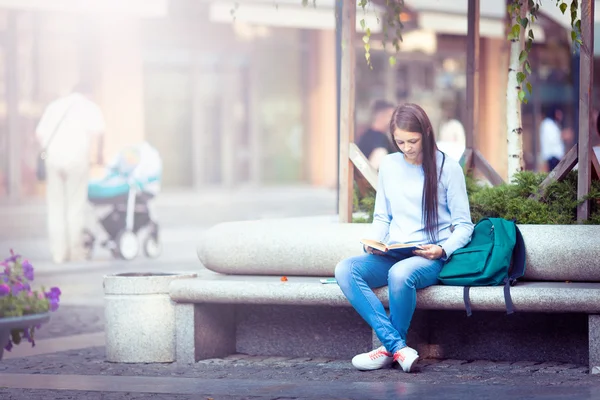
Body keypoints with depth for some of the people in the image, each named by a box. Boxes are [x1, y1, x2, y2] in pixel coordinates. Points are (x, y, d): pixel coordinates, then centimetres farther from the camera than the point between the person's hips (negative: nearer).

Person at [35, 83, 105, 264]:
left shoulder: (54, 105, 20)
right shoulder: (90, 107, 7)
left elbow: (39, 133, 13)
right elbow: (97, 132, -11)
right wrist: (99, 154, 0)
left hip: (53, 159, 3)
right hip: (76, 159, -3)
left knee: (55, 208, 7)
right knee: (76, 206, 3)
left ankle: (58, 252, 5)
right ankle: (75, 250, 3)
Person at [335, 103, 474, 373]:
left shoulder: (447, 168, 0)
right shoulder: (389, 166, 12)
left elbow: (463, 226, 2)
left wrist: (443, 250, -17)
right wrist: (374, 242, -2)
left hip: (430, 258, -5)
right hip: (391, 256, 5)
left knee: (400, 273, -40)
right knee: (345, 270, -26)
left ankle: (389, 349, -18)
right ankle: (398, 347, -33)